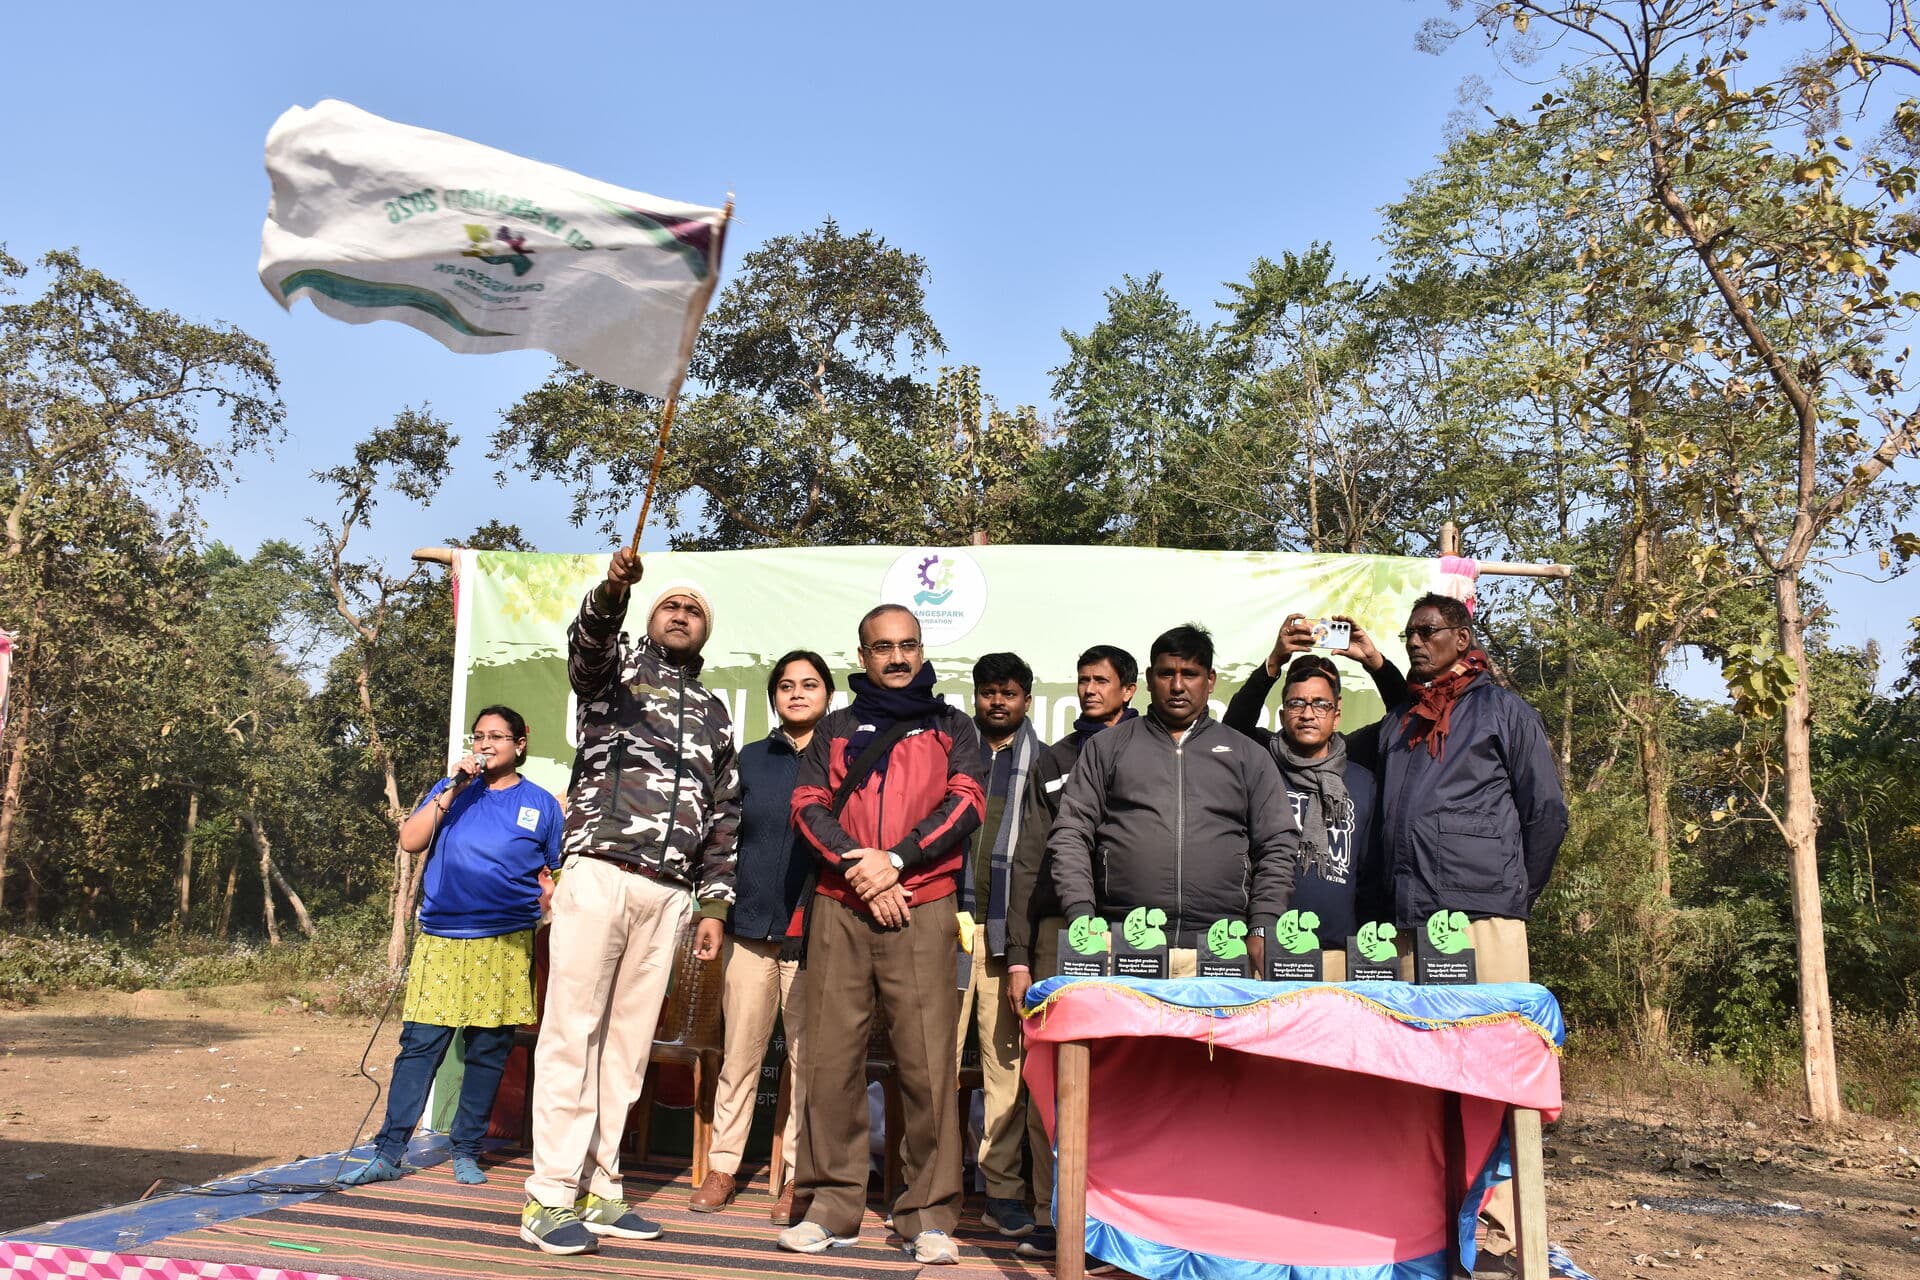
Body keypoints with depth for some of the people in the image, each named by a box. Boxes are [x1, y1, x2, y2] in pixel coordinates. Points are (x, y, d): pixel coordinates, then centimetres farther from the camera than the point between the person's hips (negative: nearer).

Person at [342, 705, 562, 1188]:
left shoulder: (541, 804, 8)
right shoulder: (450, 790, 12)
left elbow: (553, 877, 11)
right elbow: (410, 841, -1)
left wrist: (544, 915, -2)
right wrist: (451, 791, -7)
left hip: (505, 947, 0)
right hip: (440, 941, 1)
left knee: (487, 1051, 4)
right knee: (419, 1044, -3)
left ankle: (467, 1151, 15)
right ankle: (388, 1153, 3)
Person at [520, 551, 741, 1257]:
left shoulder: (715, 714, 21)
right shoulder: (618, 667, 9)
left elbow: (723, 816, 20)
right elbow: (588, 641, -17)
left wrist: (714, 905, 12)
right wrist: (612, 588, -38)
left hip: (668, 894, 4)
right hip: (599, 874, -4)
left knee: (628, 1040, 6)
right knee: (572, 1031, -4)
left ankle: (598, 1190, 14)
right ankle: (550, 1197, 0)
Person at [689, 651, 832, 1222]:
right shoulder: (750, 760, 12)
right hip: (752, 925, 2)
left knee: (808, 1055, 3)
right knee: (739, 1052, 6)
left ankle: (796, 1174, 15)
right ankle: (723, 1166, 19)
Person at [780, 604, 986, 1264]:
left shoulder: (950, 726, 14)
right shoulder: (835, 729, 18)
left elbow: (966, 803, 2)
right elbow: (809, 806, 6)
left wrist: (895, 860, -10)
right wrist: (862, 872, -9)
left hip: (922, 910, -1)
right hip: (839, 910, 2)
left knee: (927, 1060, -5)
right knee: (831, 1056, 0)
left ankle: (929, 1216, 4)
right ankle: (831, 1207, 11)